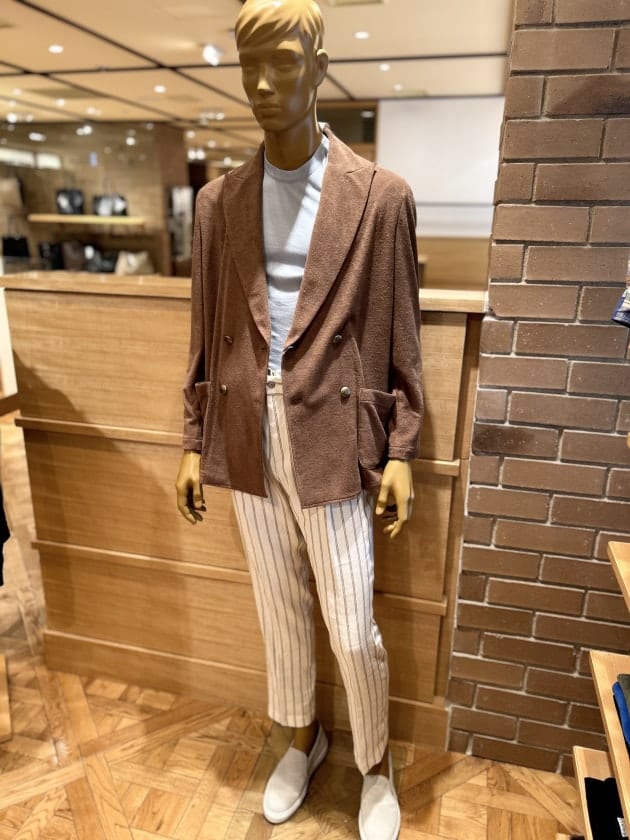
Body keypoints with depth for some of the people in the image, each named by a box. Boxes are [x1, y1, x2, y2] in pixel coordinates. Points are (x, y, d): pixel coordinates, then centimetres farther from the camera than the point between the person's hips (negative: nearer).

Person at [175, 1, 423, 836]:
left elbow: (399, 339, -2)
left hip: (333, 439, -3)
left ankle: (376, 767, 37)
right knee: (281, 610, 19)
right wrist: (195, 442, 7)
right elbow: (207, 333, 8)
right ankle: (303, 738, 46)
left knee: (353, 628, 7)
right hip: (248, 439, 4)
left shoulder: (381, 195, -3)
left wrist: (401, 452, -4)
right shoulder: (219, 200, 5)